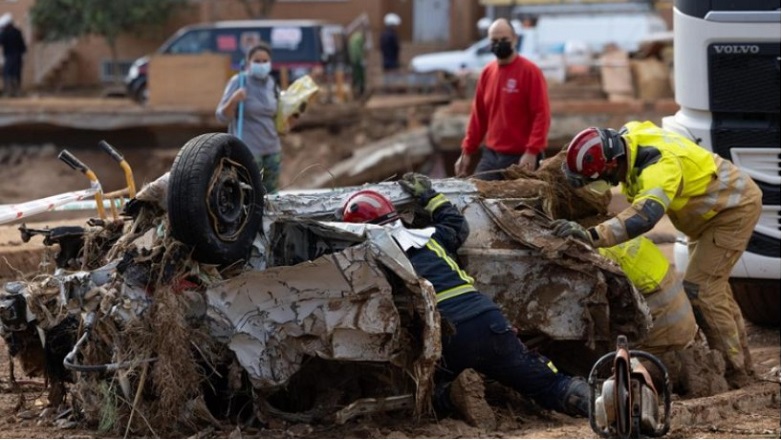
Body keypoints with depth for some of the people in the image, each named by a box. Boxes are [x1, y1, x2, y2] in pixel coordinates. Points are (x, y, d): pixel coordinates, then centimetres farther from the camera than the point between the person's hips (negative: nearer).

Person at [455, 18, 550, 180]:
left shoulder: (530, 71, -8)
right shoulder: (487, 73, 11)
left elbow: (542, 114, -14)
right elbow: (478, 116, 17)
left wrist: (532, 151, -22)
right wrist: (467, 151, 14)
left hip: (520, 158, -6)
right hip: (490, 156, 6)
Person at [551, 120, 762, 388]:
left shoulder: (659, 167, -40)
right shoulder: (625, 138, -12)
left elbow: (643, 216, -56)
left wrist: (592, 236, -67)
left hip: (735, 209, -10)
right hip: (712, 208, 10)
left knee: (699, 290, -13)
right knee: (714, 286, 20)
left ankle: (733, 372, -4)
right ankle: (741, 362, 35)